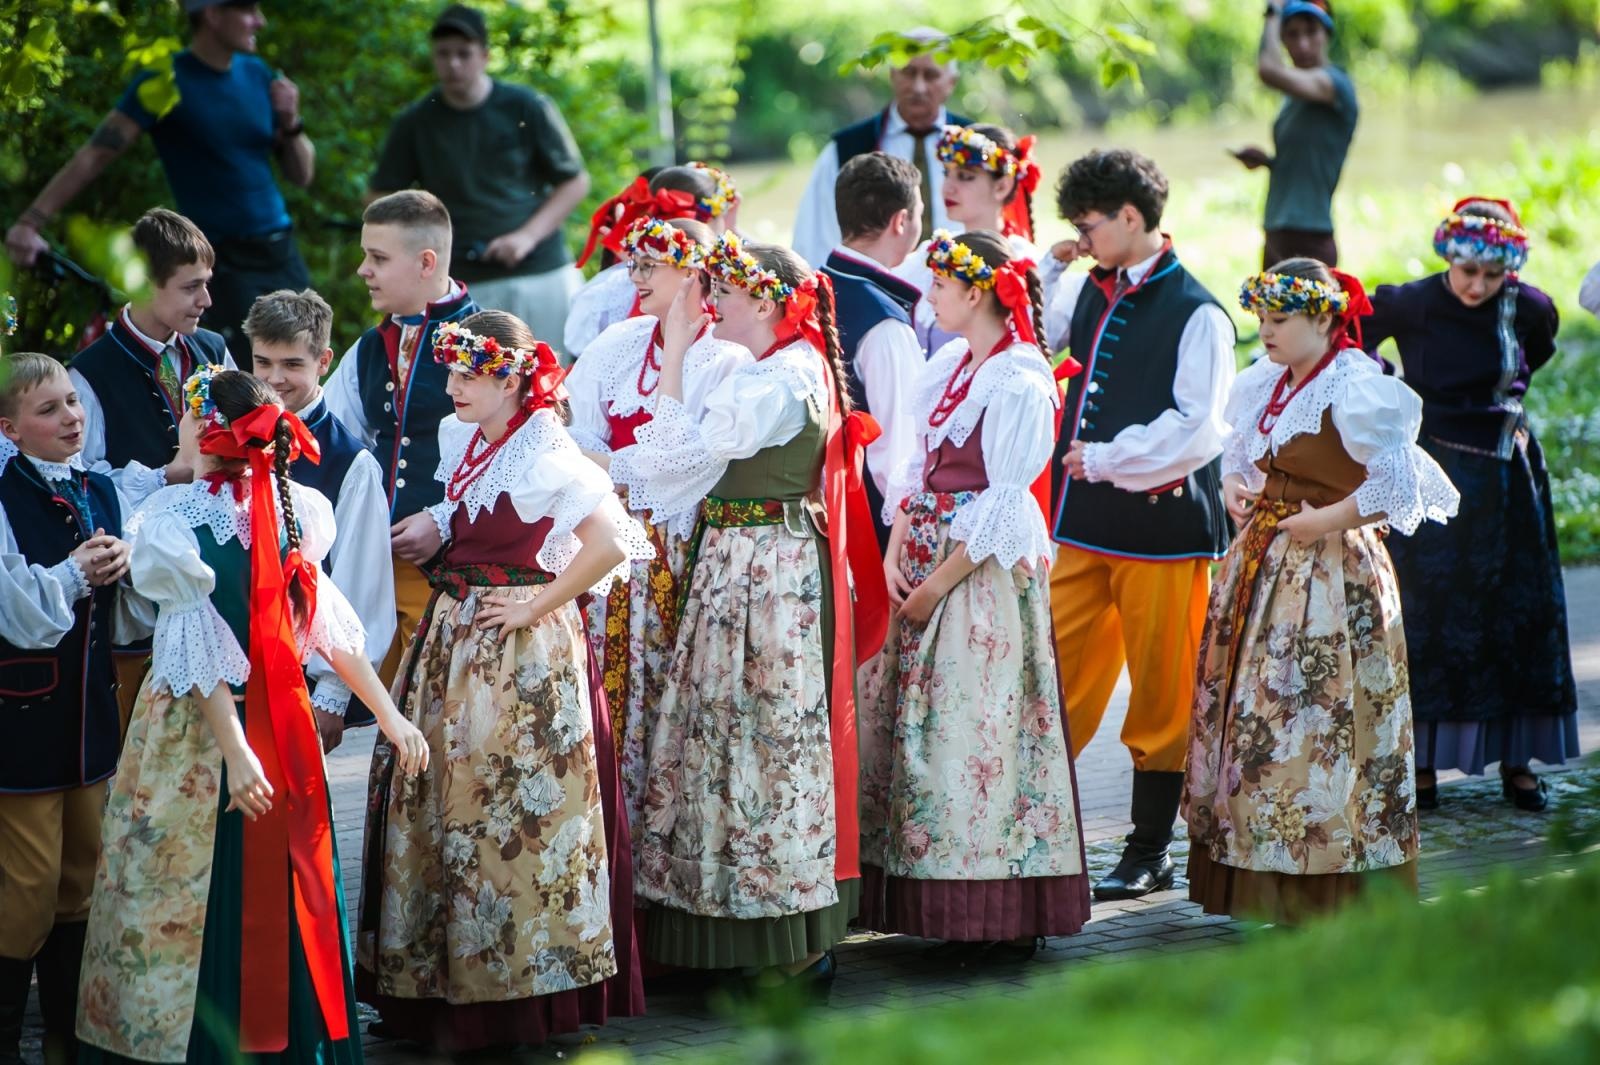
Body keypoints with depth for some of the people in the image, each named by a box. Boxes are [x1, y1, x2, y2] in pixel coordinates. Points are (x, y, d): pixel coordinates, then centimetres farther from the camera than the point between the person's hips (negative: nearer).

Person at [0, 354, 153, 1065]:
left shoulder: (101, 493, 8)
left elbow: (133, 618, 12)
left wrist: (123, 567, -7)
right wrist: (77, 573, -15)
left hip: (89, 706, 6)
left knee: (82, 881, 12)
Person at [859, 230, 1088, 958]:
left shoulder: (1019, 381, -14)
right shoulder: (949, 364, 11)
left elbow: (1004, 502, -16)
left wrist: (940, 582, -14)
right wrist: (897, 552, 1)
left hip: (990, 566, -9)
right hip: (929, 558, 9)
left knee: (981, 723, -7)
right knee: (916, 724, 8)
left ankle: (1004, 914, -1)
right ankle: (935, 902, 14)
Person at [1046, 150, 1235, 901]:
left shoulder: (1195, 314, -10)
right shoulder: (1095, 294, 13)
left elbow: (1197, 428, -17)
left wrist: (1105, 459, -14)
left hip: (1160, 527, -7)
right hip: (1083, 525, 7)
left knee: (1161, 695, 3)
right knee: (1057, 682, 6)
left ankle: (1149, 853, 12)